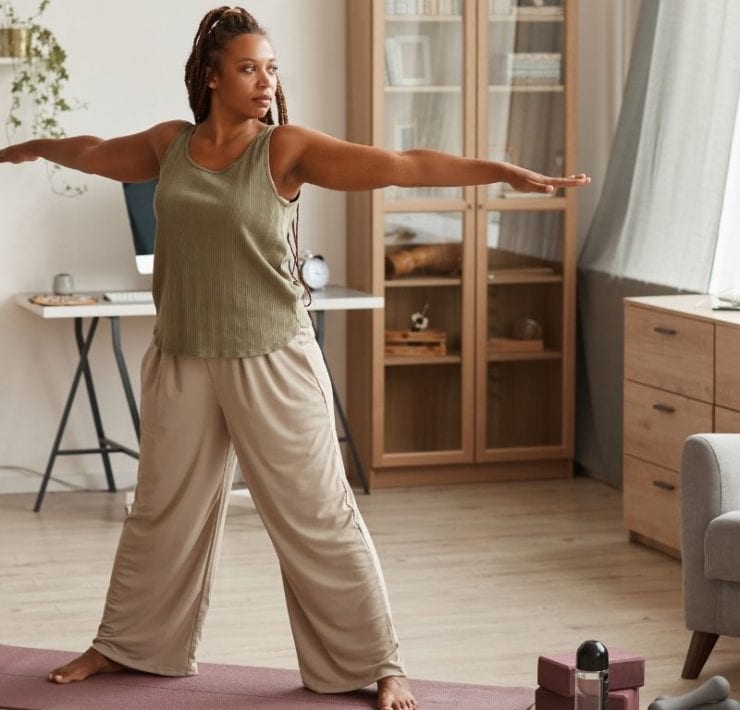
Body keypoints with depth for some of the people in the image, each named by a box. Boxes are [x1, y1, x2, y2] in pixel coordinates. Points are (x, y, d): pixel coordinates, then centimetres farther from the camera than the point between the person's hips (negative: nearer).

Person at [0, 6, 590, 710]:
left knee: (319, 518, -2)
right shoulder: (171, 144, 4)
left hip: (272, 361, -4)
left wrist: (504, 171, -26)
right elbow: (95, 152, 25)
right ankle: (126, 645, 34)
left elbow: (399, 165, -17)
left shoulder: (286, 148, -8)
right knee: (163, 511, 16)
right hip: (182, 361, 4)